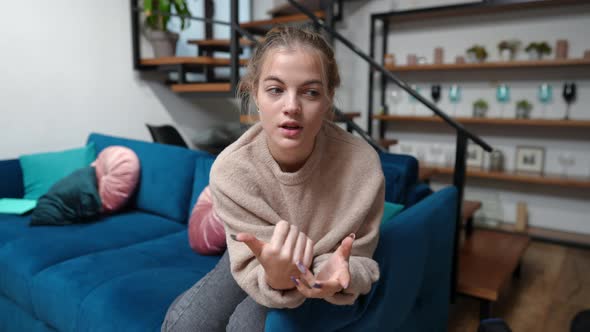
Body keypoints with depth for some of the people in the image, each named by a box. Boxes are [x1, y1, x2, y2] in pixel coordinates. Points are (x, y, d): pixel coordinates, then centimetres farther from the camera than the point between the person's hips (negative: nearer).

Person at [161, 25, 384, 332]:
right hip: (260, 262, 2)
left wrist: (335, 274, -41)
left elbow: (357, 259, -17)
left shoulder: (361, 164, -30)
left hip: (324, 270, -1)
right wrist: (275, 277, -46)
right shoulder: (229, 170, -26)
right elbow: (252, 270, -22)